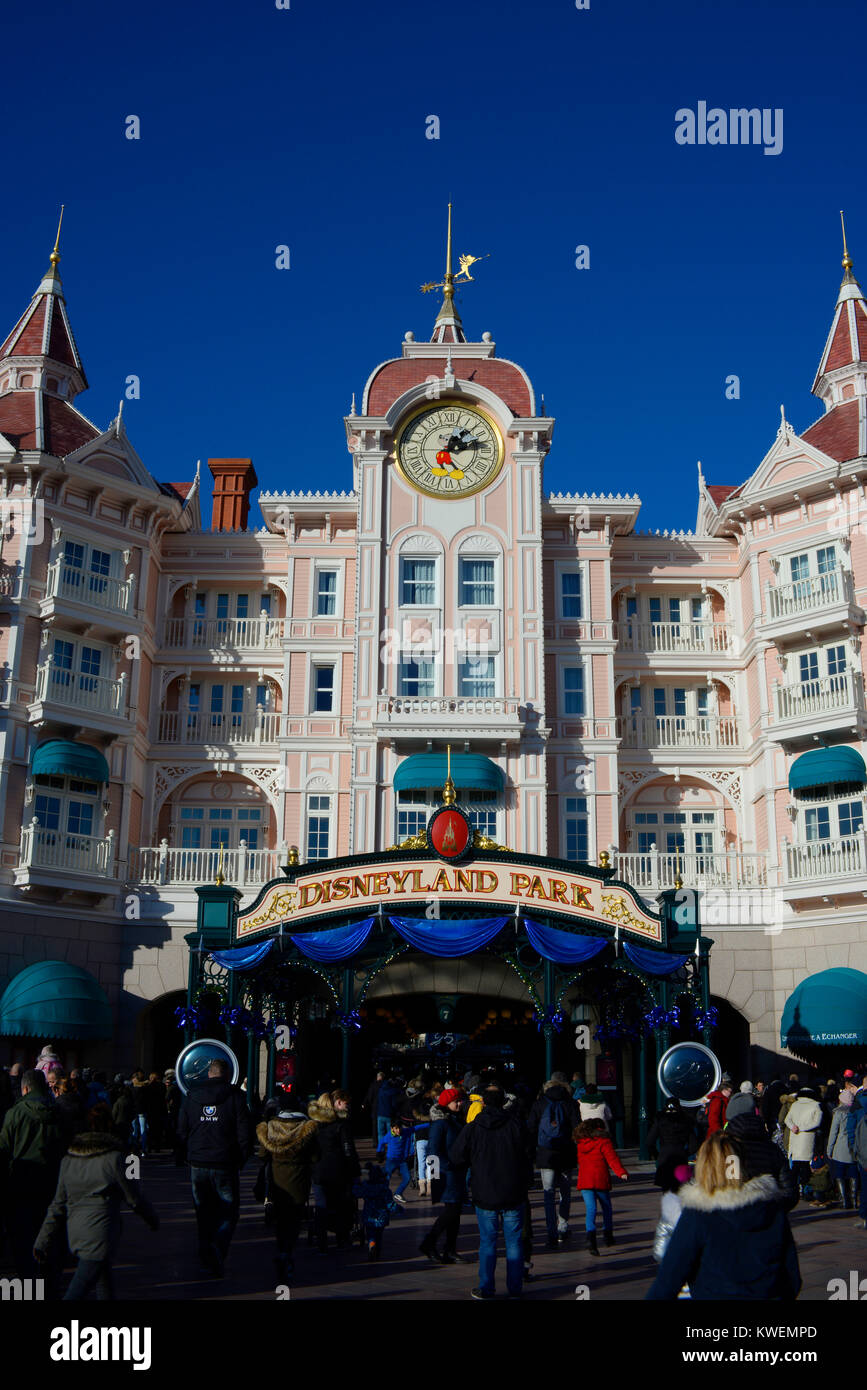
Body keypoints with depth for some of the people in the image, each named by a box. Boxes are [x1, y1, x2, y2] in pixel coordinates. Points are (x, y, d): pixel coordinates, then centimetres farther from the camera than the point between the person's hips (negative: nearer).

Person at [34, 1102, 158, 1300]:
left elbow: (58, 1205, 8)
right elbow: (134, 1198, -2)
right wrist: (153, 1220, 14)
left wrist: (43, 1240, 14)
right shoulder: (113, 1158, -10)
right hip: (99, 1235, -6)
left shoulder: (69, 1159, 6)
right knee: (76, 1293, -6)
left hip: (75, 1232, 6)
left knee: (105, 1289, 22)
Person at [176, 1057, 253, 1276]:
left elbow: (181, 1132, 8)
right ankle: (217, 1252, -14)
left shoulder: (191, 1097, 3)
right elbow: (245, 1134, -9)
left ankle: (206, 1257, 20)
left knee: (203, 1214, 17)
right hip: (225, 1166, -3)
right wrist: (240, 1160, 5)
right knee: (228, 1213, 6)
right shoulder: (235, 1097, -8)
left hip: (198, 1166, 4)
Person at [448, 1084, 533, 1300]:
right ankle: (514, 1289, 12)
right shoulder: (516, 1125, -5)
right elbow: (527, 1156, 2)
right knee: (514, 1242, 9)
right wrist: (525, 1184, 15)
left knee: (487, 1243, 9)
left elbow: (455, 1155, 1)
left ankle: (486, 1289, 12)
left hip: (485, 1196, 0)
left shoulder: (472, 1129, -6)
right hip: (514, 1195, 1)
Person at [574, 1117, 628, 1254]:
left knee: (590, 1208, -4)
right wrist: (621, 1172, -22)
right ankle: (607, 1233, 26)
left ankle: (590, 1234, -24)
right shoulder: (604, 1142, -4)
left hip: (584, 1181, 3)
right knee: (606, 1207, 18)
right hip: (601, 1180, -3)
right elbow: (612, 1158, -15)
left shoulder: (579, 1143, 12)